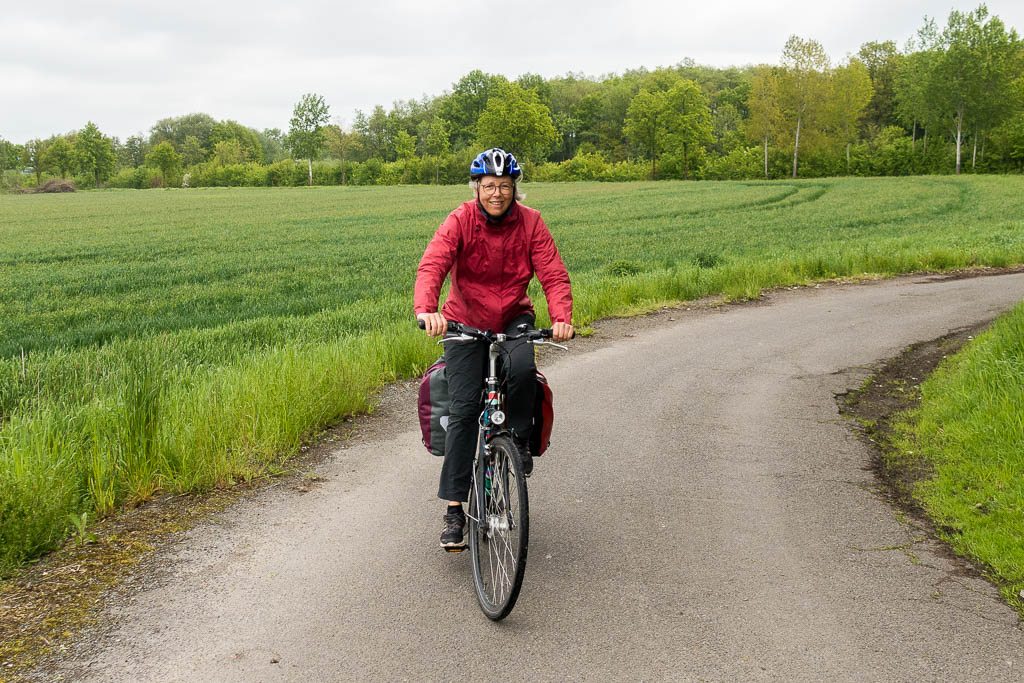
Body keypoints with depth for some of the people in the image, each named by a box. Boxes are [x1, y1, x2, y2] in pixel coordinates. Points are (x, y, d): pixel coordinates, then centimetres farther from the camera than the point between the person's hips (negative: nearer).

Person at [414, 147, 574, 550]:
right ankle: (454, 508, -3)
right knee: (463, 408, -10)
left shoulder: (530, 222, -10)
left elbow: (553, 275, -16)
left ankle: (519, 440, -3)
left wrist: (561, 317, -35)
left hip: (513, 319, 1)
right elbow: (432, 266, -28)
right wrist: (426, 309, -47)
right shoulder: (460, 221, -14)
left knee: (521, 367, -32)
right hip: (465, 322, -1)